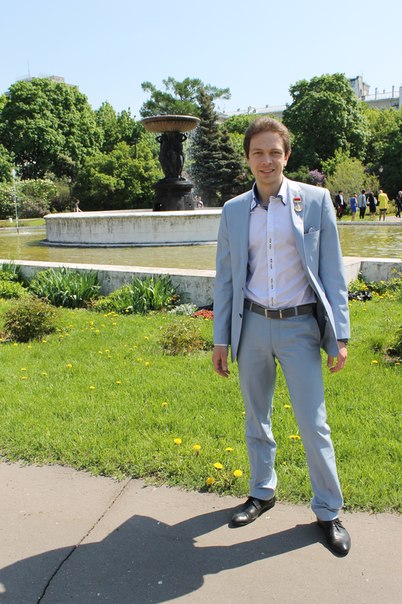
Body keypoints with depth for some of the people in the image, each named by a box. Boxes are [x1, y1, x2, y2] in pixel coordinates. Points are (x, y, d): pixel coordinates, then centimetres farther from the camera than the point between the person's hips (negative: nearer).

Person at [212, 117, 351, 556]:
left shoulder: (315, 200, -2)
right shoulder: (233, 210, 5)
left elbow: (332, 271, -1)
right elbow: (225, 278, 8)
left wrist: (339, 335, -6)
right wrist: (220, 339, 6)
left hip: (299, 327, -3)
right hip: (252, 326, 3)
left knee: (313, 424, 1)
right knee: (256, 419, 15)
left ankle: (328, 511, 22)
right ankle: (262, 492, 36)